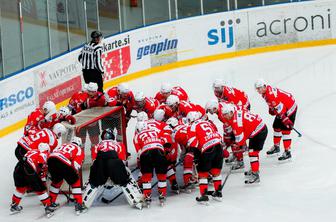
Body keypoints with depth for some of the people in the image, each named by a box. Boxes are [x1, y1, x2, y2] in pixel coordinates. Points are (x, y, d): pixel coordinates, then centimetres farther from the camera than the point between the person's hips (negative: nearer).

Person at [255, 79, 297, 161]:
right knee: (276, 126, 18)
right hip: (282, 107, 11)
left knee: (285, 129, -13)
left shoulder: (271, 95, -31)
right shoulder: (265, 92, 0)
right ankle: (276, 147, 35)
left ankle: (287, 152, -10)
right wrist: (271, 109, 16)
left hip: (290, 108, -11)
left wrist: (286, 120, -31)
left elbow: (280, 109, -32)